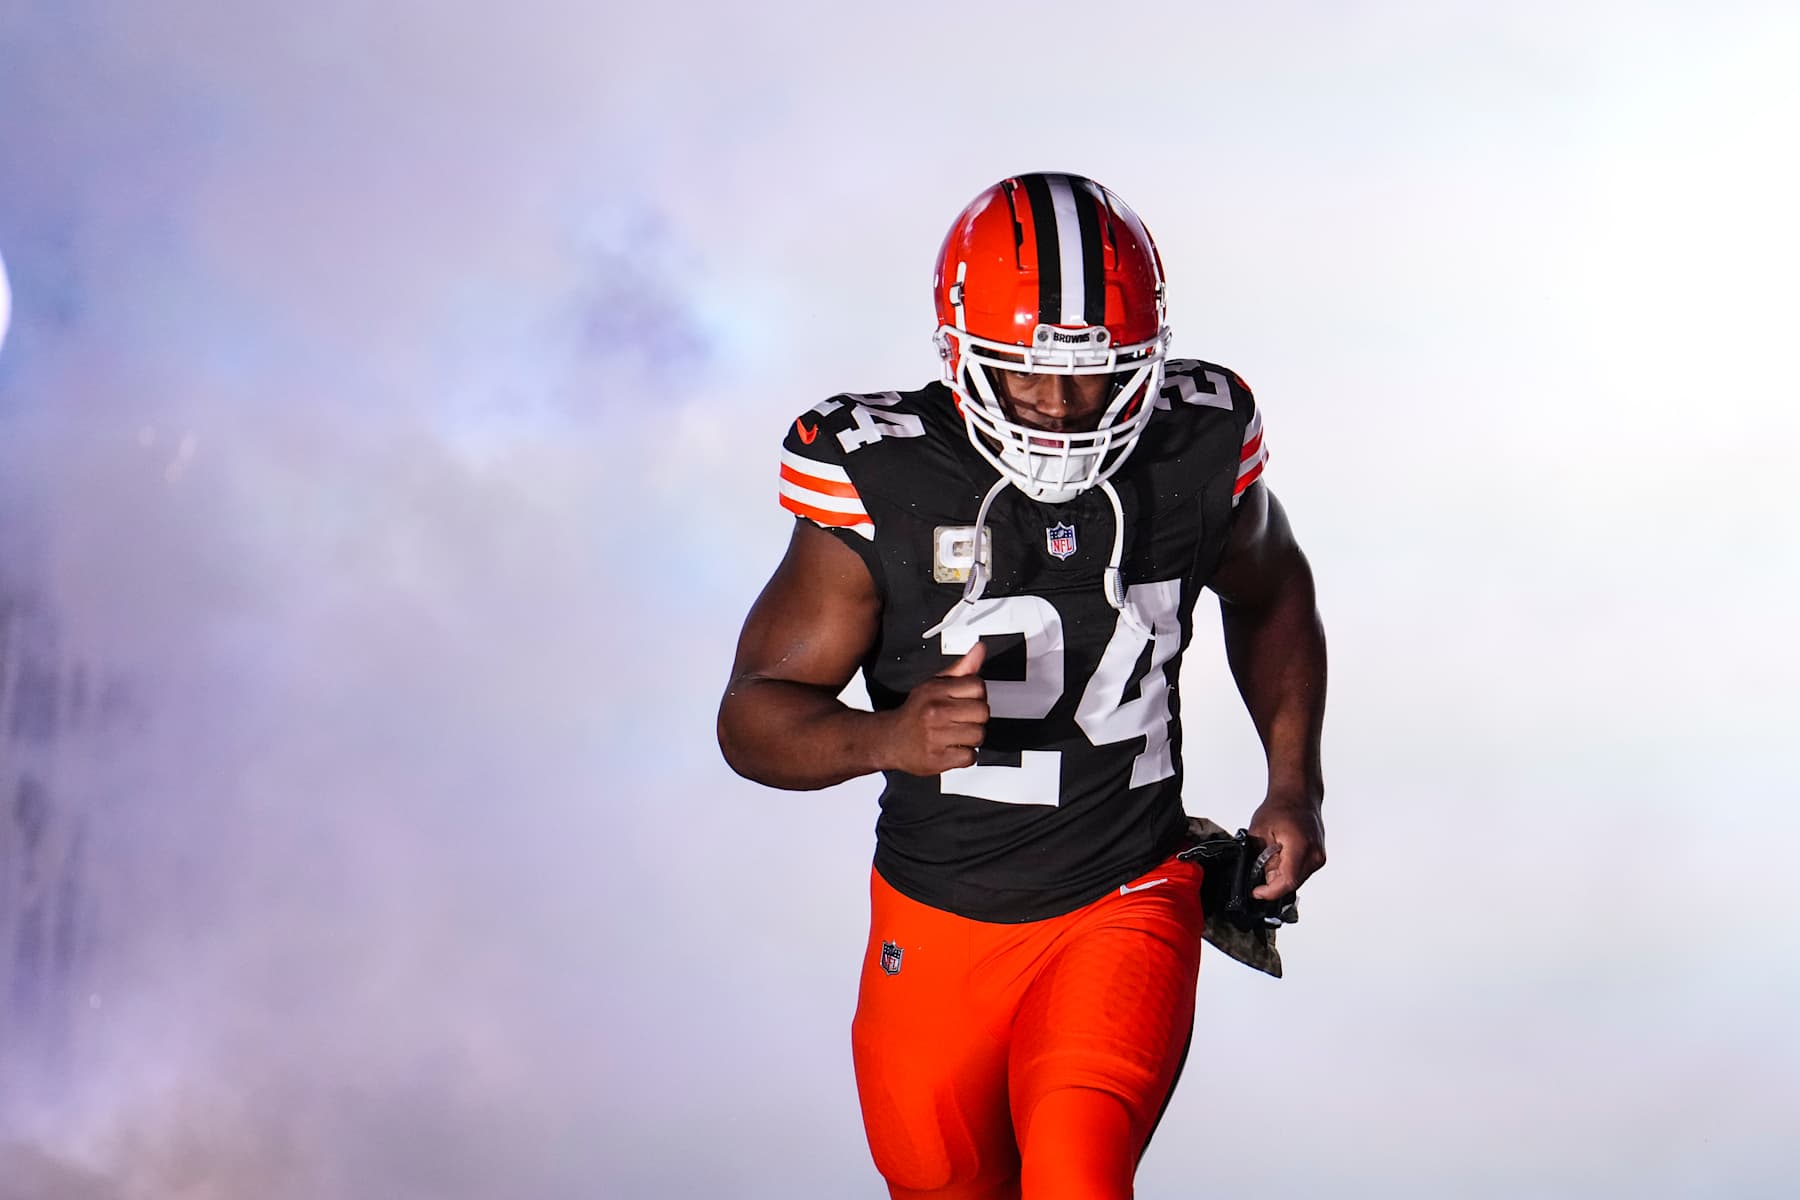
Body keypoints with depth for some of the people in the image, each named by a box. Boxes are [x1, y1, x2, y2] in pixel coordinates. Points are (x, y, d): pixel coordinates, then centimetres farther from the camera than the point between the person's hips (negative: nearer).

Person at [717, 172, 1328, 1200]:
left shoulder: (1198, 451, -11)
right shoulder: (885, 481, -18)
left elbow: (1270, 595, 12)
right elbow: (753, 717, -15)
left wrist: (1296, 786, 6)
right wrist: (887, 739, -35)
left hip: (1124, 908, 0)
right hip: (937, 921, 1)